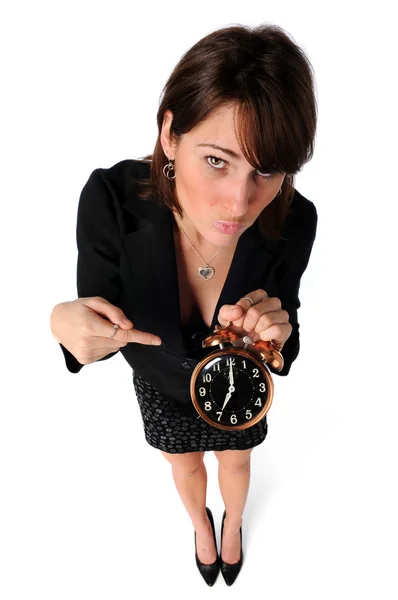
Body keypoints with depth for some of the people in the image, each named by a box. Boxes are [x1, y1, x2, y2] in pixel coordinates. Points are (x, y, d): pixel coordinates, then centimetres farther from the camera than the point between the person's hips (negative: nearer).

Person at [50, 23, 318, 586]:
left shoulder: (293, 222, -34)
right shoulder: (111, 198, -37)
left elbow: (285, 352, -18)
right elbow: (96, 323, -22)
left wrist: (276, 333, -43)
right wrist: (66, 323, -46)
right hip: (162, 384, 0)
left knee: (236, 461, 32)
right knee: (185, 466, 31)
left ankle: (233, 523, 72)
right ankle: (201, 524, 71)